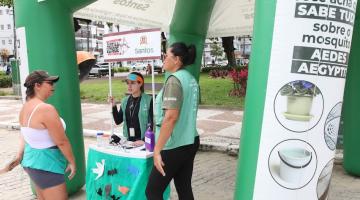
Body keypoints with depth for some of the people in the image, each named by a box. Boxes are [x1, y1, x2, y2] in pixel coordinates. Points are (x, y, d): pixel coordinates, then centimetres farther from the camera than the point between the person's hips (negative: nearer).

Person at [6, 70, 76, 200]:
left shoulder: (25, 107, 5)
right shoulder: (46, 109, -25)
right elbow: (62, 141, -21)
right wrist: (72, 162, -10)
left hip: (33, 159, 10)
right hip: (47, 165, -10)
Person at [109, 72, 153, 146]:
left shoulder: (148, 100, -10)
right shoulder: (125, 101, 7)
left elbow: (152, 124, -12)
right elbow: (118, 121, 8)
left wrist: (145, 140, -18)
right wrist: (114, 106, -5)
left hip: (143, 141, -4)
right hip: (128, 141, 5)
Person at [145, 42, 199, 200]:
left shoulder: (174, 80, -16)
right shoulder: (191, 79, 11)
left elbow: (171, 117, -26)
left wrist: (157, 149, -22)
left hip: (175, 146, -9)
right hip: (190, 142, 9)